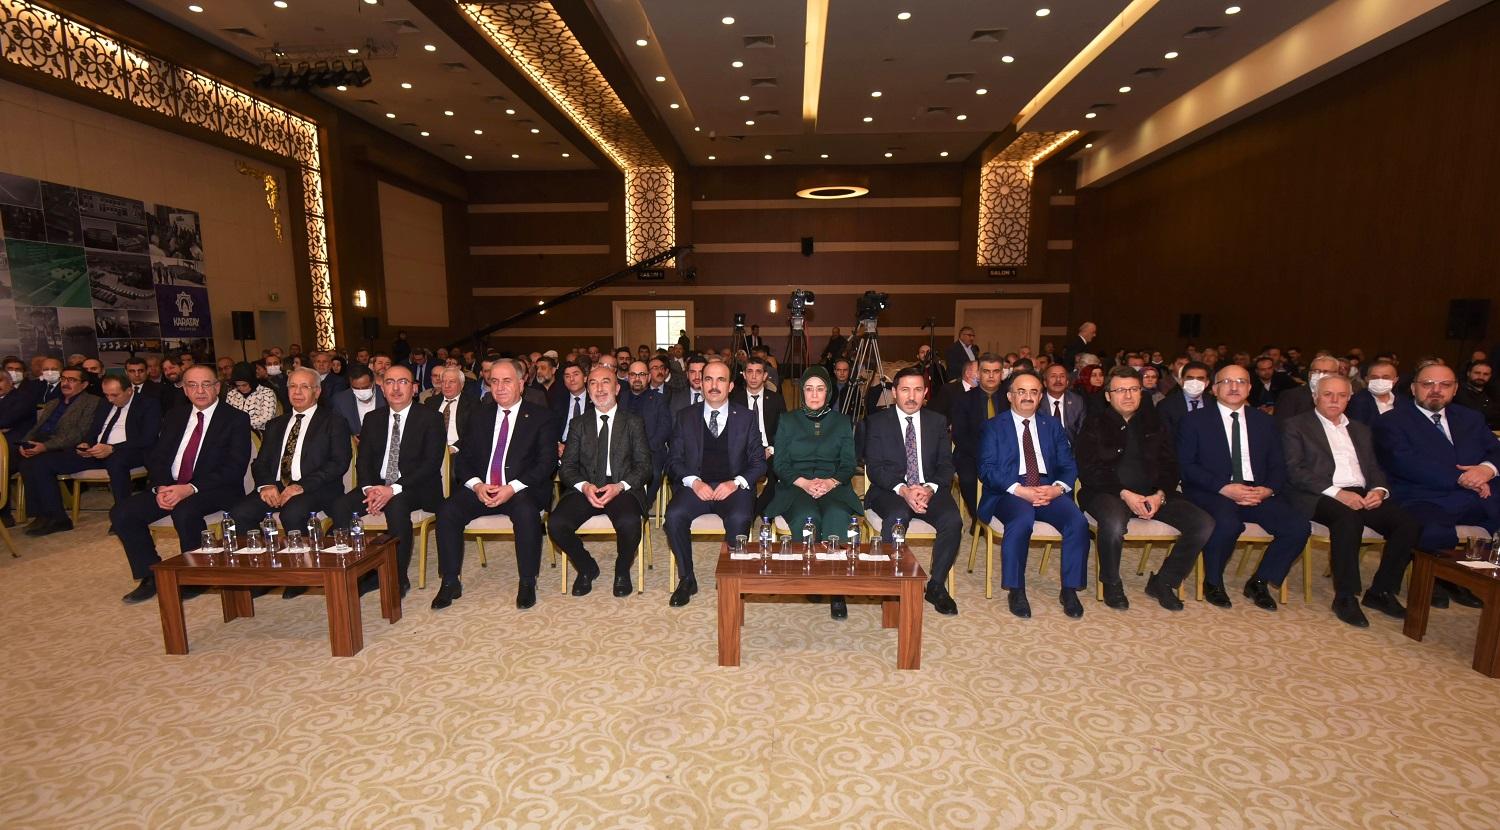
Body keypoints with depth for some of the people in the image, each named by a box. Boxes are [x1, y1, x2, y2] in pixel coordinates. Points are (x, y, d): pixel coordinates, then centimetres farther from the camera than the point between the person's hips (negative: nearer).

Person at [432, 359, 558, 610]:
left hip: (522, 489, -4)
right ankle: (451, 582, -7)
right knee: (447, 511, -21)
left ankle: (527, 583, -19)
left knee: (527, 512, -35)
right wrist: (477, 485, -9)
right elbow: (463, 458, 12)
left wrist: (512, 488, -19)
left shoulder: (541, 417, 2)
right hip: (481, 489, 4)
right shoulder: (479, 417, 16)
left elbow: (547, 462, -7)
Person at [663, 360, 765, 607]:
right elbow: (675, 460, 7)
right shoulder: (685, 416, 10)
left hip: (733, 487, -1)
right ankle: (687, 579, -9)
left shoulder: (746, 418, 8)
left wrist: (736, 483, -12)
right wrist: (694, 482, -12)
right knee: (674, 515, -28)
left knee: (739, 519, -32)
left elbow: (759, 462, 6)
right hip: (695, 485, 1)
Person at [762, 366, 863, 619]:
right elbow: (780, 463, 6)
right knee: (806, 518, -36)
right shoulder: (788, 421, 14)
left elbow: (849, 464, 10)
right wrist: (804, 483, -12)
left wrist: (831, 482, -12)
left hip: (834, 487, 0)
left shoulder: (841, 422, 16)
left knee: (837, 516, -35)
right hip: (796, 487, 0)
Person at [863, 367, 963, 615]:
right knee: (896, 518, -35)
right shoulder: (877, 422, 5)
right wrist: (902, 490, -21)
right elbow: (874, 467, -4)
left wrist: (930, 488, -16)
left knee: (952, 520, -27)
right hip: (890, 491, -2)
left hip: (929, 490, 3)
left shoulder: (938, 421, 13)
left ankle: (936, 585, -7)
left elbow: (946, 465, 6)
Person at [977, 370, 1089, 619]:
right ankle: (1016, 591, -19)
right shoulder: (994, 427, 9)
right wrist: (1019, 490, -18)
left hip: (1049, 490, 3)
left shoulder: (1053, 425, 19)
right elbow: (987, 468, -4)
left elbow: (1068, 466, 12)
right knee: (1022, 520, -35)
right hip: (1009, 493, -3)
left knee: (1078, 522, -25)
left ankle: (1069, 589, -8)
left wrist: (1058, 488, -11)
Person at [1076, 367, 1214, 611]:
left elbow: (1169, 464, 10)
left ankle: (1162, 583, 3)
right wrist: (1124, 494, -17)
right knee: (1114, 524, -37)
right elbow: (1088, 470, -6)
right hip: (1108, 492, -4)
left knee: (1203, 524, -16)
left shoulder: (1154, 422, 15)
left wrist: (1160, 495, -9)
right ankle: (1111, 584, -8)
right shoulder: (1095, 424, 3)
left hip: (1153, 493, 5)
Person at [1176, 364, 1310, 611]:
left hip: (1257, 492, 5)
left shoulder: (1264, 421, 17)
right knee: (1228, 523, -35)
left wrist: (1268, 489, -9)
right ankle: (1212, 582, -7)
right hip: (1212, 493, -4)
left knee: (1298, 526, -21)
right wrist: (1224, 488, -17)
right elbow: (1186, 465, -5)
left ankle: (1259, 582, 3)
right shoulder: (1195, 420, 4)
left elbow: (1278, 465, 13)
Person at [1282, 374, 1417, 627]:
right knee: (1349, 517, -36)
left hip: (1362, 495, 6)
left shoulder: (1360, 430, 26)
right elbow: (1294, 471, -6)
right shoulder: (1296, 426, 6)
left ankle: (1381, 591, -5)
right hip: (1320, 497, -6)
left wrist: (1379, 490, -4)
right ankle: (1345, 597, -25)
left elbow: (1374, 468, 20)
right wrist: (1336, 492, -17)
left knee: (1410, 522, -20)